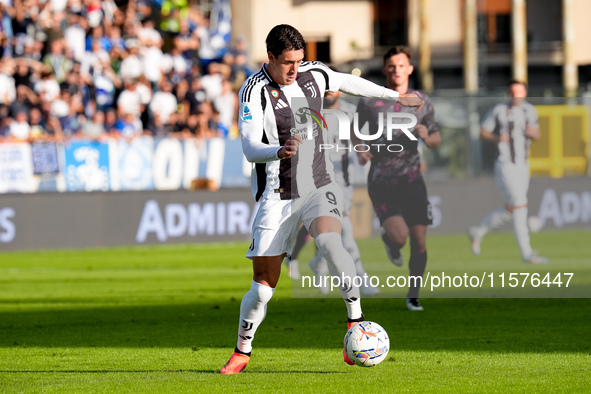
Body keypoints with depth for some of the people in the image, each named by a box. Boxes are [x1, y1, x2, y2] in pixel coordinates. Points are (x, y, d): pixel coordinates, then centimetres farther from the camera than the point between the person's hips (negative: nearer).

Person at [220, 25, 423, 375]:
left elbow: (348, 83, 22)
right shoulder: (254, 91, -13)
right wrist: (280, 152, -44)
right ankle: (242, 352, 19)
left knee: (330, 241, -30)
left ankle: (356, 320, -22)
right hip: (277, 197, -2)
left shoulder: (314, 74, 0)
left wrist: (396, 96, 32)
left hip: (319, 186, 2)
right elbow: (250, 147, -23)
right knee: (264, 285, -1)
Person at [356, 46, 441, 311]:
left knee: (419, 242, -3)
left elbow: (436, 141, 12)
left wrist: (426, 136, -11)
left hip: (411, 179, 3)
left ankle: (413, 296, 17)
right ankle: (388, 239, 19)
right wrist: (360, 150, -7)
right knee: (399, 236, -20)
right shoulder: (369, 102, -2)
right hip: (381, 181, -3)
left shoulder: (421, 102, 5)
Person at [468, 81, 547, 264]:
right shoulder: (499, 110, -6)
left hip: (522, 166, 7)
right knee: (519, 206, -13)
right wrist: (497, 138, -19)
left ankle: (477, 232, 31)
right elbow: (483, 132, 0)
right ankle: (526, 252, -9)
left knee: (510, 210, 11)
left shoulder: (529, 110, 10)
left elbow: (537, 135, 16)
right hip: (505, 165, -7)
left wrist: (532, 132, -7)